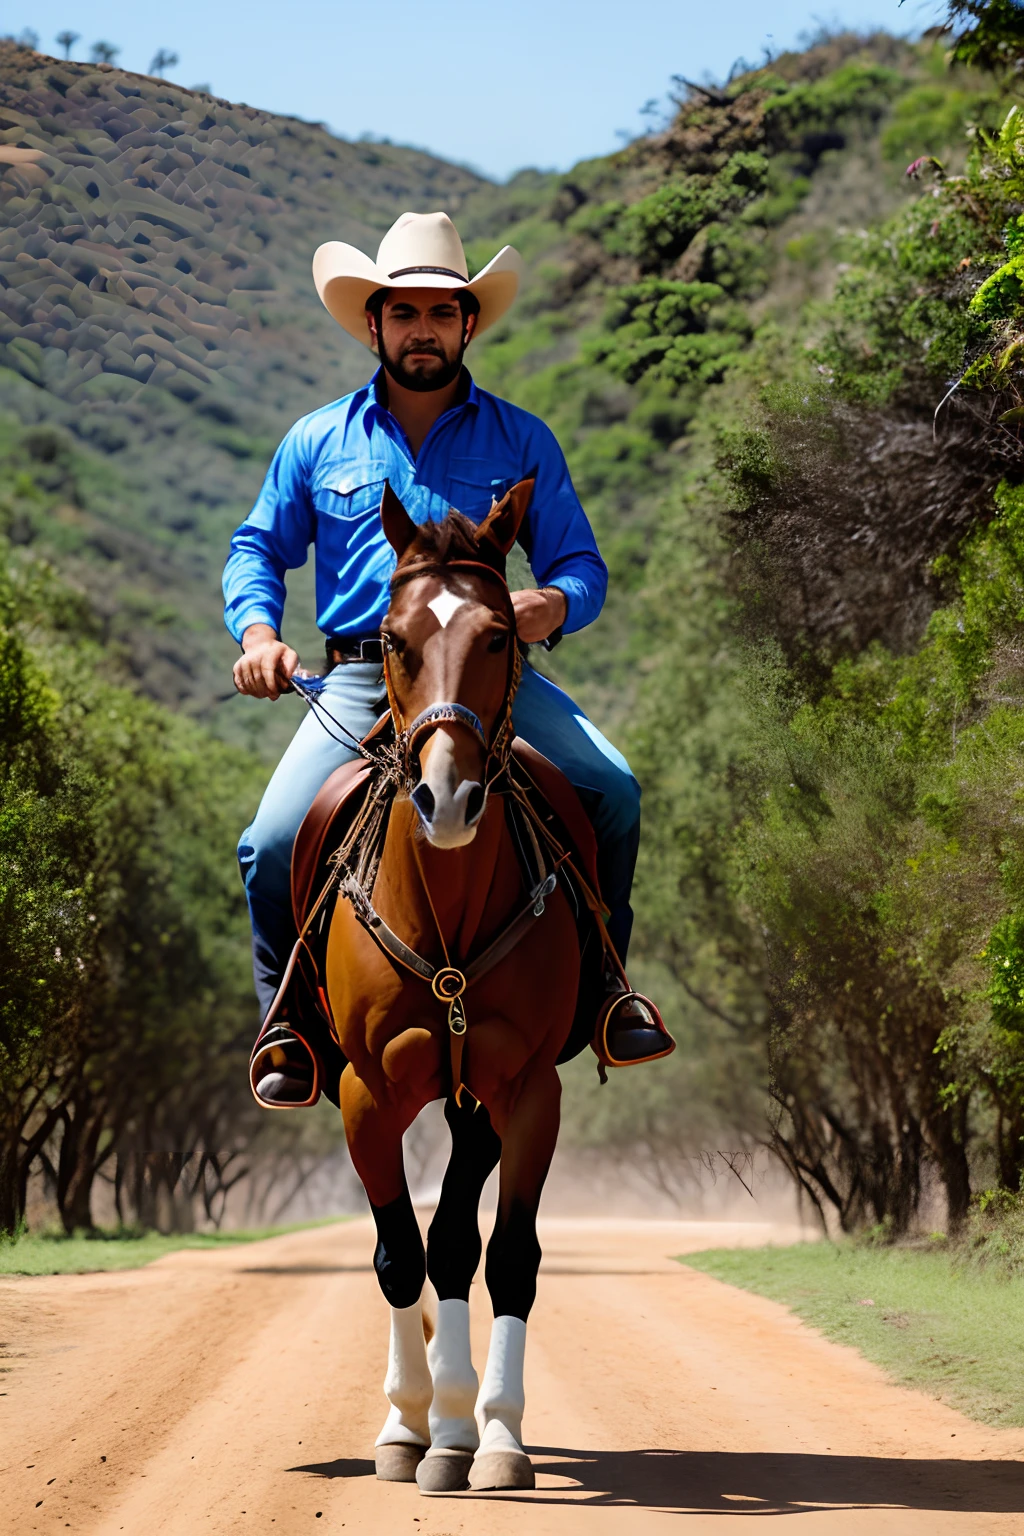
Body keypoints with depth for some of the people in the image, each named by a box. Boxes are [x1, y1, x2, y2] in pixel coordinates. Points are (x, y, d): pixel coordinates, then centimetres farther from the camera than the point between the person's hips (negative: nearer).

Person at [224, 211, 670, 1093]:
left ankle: (602, 988, -2)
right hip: (359, 679, 0)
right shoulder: (319, 442, 12)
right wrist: (258, 633, -4)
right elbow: (258, 550, 18)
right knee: (273, 845, -19)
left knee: (611, 789, -22)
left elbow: (581, 566, 8)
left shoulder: (521, 442, 10)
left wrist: (554, 604, -17)